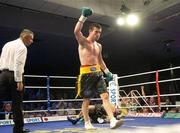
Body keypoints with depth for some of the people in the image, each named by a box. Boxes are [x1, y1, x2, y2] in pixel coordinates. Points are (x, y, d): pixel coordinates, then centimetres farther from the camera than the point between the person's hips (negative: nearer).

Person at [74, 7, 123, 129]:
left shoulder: (99, 46, 17)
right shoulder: (83, 42, -2)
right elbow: (77, 31, -23)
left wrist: (107, 71, 16)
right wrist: (83, 17, -24)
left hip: (98, 73, 5)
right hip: (86, 73, -5)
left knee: (105, 96, -8)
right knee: (86, 99, 4)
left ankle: (112, 121, -13)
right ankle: (87, 123, 18)